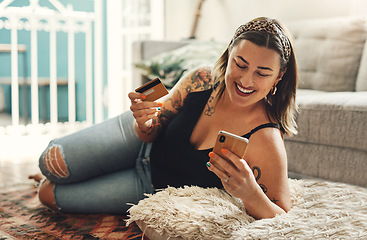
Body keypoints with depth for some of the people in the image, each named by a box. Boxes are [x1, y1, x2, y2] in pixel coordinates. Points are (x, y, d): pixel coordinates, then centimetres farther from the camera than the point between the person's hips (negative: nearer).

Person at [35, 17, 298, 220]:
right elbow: (150, 133, -9)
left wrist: (250, 194, -52)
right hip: (142, 140, 2)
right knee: (53, 162, -1)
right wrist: (144, 122, -34)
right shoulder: (202, 80, -23)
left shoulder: (265, 141, -36)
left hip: (154, 185, -2)